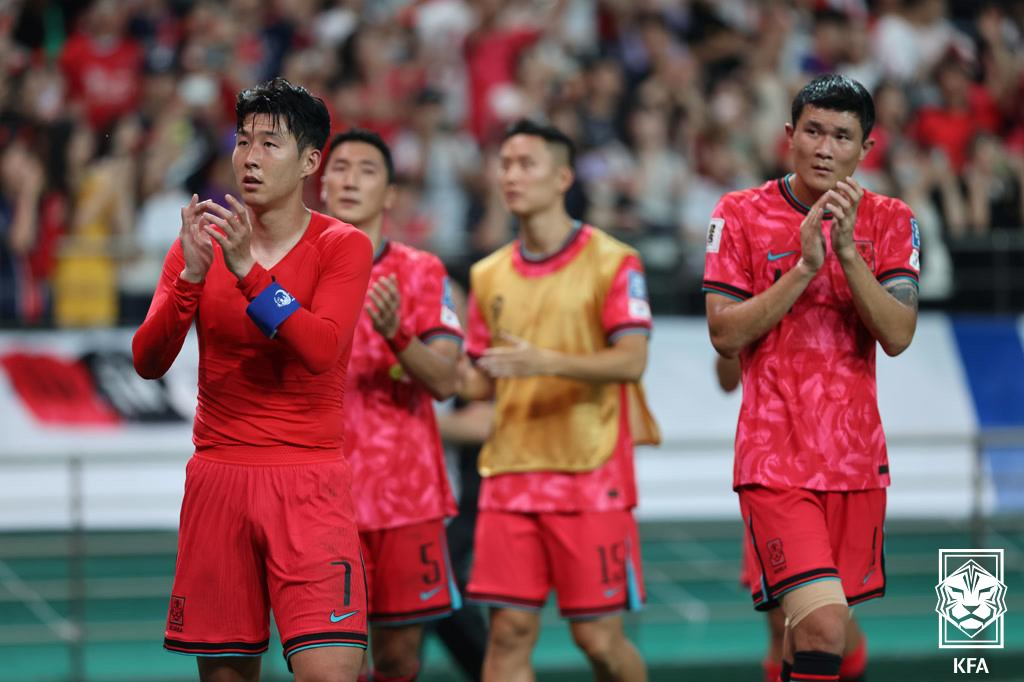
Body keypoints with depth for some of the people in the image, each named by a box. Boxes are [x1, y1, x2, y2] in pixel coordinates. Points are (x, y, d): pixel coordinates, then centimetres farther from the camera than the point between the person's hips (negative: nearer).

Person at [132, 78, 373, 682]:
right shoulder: (203, 240, 8)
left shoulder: (343, 246, 0)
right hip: (218, 474, 3)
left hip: (309, 479, -3)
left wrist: (249, 271, -23)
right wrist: (190, 276, -17)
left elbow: (319, 349, -17)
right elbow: (148, 361, -2)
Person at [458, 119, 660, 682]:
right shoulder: (489, 275, 13)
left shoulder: (612, 262, -2)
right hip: (509, 474, 4)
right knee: (508, 631, -4)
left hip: (590, 473, -4)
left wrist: (547, 362, -26)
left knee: (599, 636, -2)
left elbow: (631, 360, -13)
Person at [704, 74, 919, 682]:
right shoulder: (740, 215, -1)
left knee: (815, 627, 11)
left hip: (857, 458, 4)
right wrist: (804, 265, -17)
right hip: (776, 460, -4)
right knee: (823, 625, -20)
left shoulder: (891, 221, 5)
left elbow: (898, 335, -7)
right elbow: (725, 334, -8)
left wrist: (848, 251, -19)